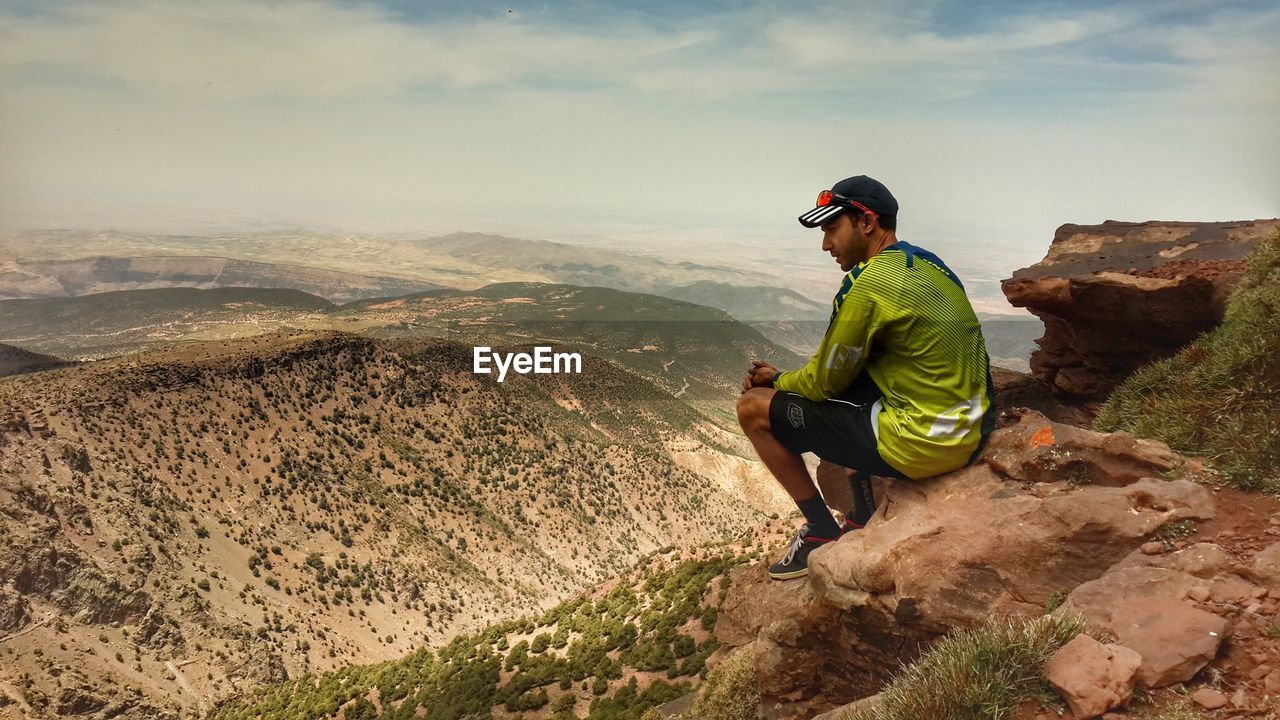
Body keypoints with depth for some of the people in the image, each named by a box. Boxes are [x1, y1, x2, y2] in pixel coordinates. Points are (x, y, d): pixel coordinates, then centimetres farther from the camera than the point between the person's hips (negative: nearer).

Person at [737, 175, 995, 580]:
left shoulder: (866, 283, -17)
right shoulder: (928, 263, 11)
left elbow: (825, 383, -7)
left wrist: (777, 380, 13)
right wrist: (786, 377, 15)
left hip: (920, 446, -9)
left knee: (753, 408, 0)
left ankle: (822, 532, 12)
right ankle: (863, 516, 27)